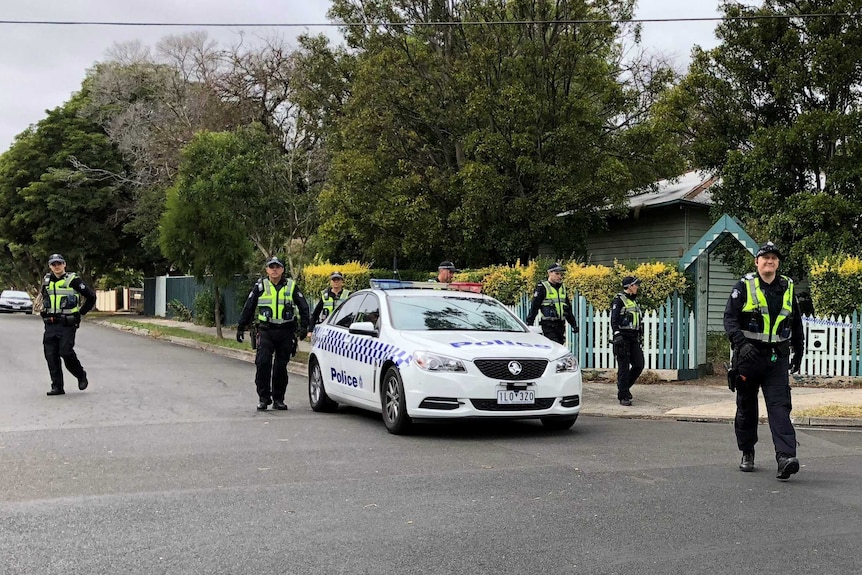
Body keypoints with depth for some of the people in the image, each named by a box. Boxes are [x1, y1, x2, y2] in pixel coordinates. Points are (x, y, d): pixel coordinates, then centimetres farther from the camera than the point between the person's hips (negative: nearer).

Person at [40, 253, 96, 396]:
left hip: (67, 324, -5)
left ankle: (81, 376, 11)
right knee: (51, 356, 1)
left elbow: (91, 296, -3)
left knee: (66, 352, -14)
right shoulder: (46, 280, 12)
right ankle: (57, 387, 7)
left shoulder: (73, 280, -6)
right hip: (50, 324, 6)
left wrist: (81, 312, -1)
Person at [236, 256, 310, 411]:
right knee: (263, 363, -11)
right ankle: (264, 398, -2)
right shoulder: (260, 286, 5)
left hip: (286, 332, 1)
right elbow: (248, 307, 10)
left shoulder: (291, 286, 6)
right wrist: (241, 327, 8)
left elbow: (303, 307, 9)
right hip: (265, 331, -1)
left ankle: (278, 399, 14)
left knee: (281, 366, 4)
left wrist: (304, 327, -1)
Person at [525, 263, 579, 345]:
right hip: (548, 325, -7)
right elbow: (534, 306, -8)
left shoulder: (562, 288, 16)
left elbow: (568, 307, 25)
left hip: (561, 325, 7)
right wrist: (529, 323, -12)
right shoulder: (542, 287, -5)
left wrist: (573, 324, 24)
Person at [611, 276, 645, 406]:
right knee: (624, 367, -5)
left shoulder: (634, 300, 19)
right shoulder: (619, 300, -6)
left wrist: (640, 337, 24)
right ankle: (623, 396, 0)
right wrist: (617, 335, -21)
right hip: (623, 337, -8)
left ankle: (624, 387, 23)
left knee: (639, 365, 4)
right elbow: (614, 320, -13)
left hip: (634, 338, 8)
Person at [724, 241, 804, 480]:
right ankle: (747, 454, 24)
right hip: (749, 356, -1)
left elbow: (796, 323, 21)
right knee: (746, 407, 9)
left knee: (780, 406, -11)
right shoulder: (744, 286, -1)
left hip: (777, 358, 2)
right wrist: (741, 343, -25)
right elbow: (730, 318, -9)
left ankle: (786, 457, -20)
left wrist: (798, 353, 21)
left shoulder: (788, 287, 10)